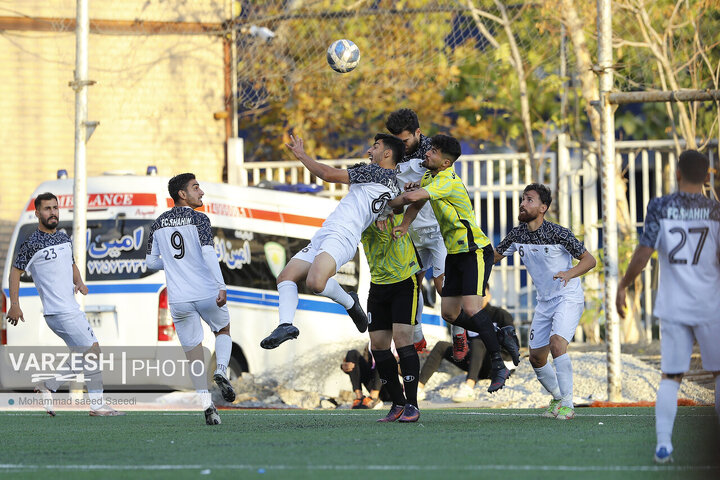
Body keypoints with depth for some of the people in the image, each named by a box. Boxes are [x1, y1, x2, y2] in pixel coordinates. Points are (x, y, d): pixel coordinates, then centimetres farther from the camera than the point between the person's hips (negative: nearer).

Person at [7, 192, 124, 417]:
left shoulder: (64, 238, 13)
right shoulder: (32, 244, -10)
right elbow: (15, 271, -3)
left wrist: (79, 282, 6)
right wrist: (14, 305, -6)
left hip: (72, 307, 9)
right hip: (59, 311, -9)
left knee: (83, 356, 14)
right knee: (92, 349, -9)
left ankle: (48, 387, 23)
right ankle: (97, 404, -3)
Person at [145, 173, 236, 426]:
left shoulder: (158, 224, 10)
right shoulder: (198, 219, -6)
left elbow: (151, 261, 14)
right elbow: (208, 253, -18)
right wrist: (221, 287, -22)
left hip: (179, 299, 3)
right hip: (207, 294, -3)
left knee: (194, 354, 8)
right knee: (223, 331, 25)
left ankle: (206, 404, -7)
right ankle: (221, 371, -2)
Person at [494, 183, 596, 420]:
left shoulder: (558, 233, -18)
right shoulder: (517, 235, -1)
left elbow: (589, 259, -12)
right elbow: (494, 256, 15)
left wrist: (570, 273, -31)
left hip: (568, 298, -7)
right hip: (544, 301, 7)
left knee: (557, 343, -27)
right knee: (536, 357, 6)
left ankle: (567, 404, -21)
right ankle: (557, 399, 28)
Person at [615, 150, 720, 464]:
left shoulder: (659, 208, -2)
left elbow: (643, 254, -7)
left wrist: (623, 286, 5)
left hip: (672, 307, 1)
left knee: (670, 376, 6)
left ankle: (663, 443, -8)